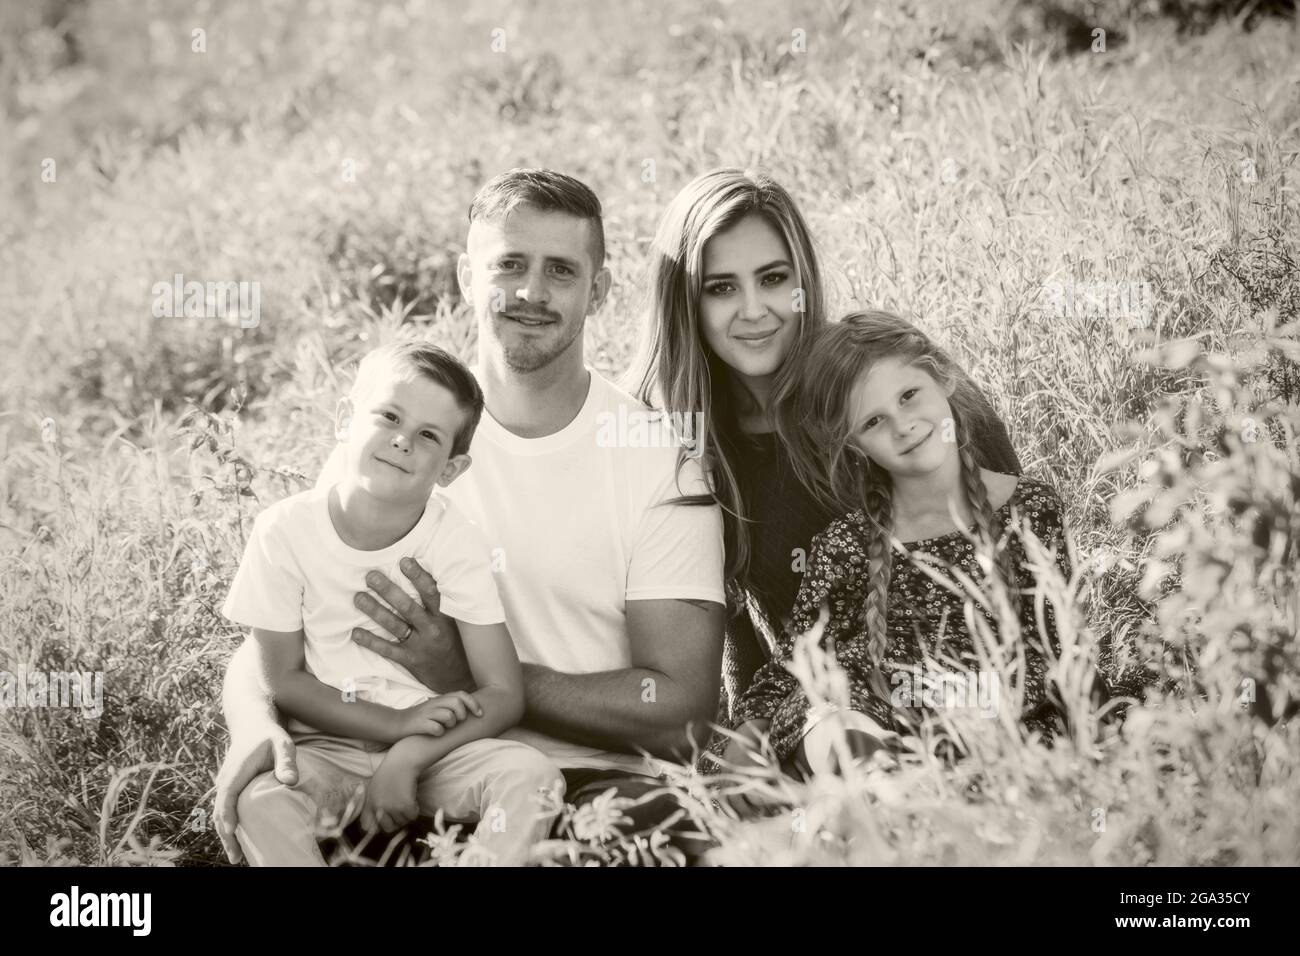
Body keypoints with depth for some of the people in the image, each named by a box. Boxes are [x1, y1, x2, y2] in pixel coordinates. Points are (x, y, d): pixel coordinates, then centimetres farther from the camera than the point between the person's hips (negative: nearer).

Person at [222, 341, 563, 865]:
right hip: (326, 748, -1)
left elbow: (504, 694, -9)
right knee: (262, 799, -32)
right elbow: (284, 680, -5)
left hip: (438, 748, 1)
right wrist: (397, 723, -16)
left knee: (530, 773, -26)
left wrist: (409, 756, -22)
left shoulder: (454, 537, -8)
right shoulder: (285, 531, -9)